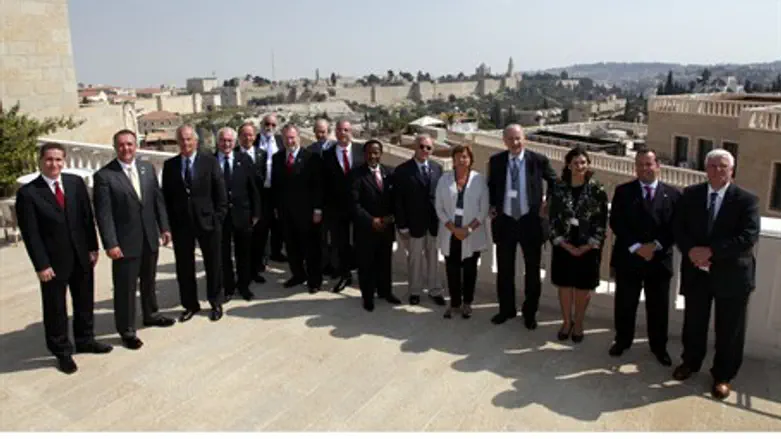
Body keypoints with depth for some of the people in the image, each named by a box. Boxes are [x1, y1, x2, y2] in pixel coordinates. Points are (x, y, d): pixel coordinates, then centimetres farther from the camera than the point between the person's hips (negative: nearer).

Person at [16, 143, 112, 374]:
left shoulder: (76, 183, 1)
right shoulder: (27, 193, -10)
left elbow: (87, 217, 4)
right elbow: (30, 233, -10)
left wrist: (93, 247, 1)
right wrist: (41, 264, -13)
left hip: (82, 257, 4)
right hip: (53, 261, -4)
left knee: (85, 302, 18)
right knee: (55, 309, 10)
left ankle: (85, 340, 37)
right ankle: (62, 352, 26)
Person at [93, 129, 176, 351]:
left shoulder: (148, 168, 4)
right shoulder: (104, 176, -12)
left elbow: (158, 200, 8)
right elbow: (103, 214, -14)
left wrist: (164, 227, 5)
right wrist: (110, 244, -18)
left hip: (150, 237, 5)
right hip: (125, 241, -5)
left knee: (149, 281, 21)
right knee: (125, 288, 5)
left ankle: (150, 315, 41)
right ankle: (127, 330, 19)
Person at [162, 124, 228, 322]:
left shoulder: (210, 161, -4)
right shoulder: (169, 165, 3)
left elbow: (220, 193, -3)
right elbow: (166, 196, 5)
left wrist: (218, 219, -8)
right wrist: (170, 222, -2)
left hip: (207, 221, -2)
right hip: (181, 224, 2)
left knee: (213, 265, 10)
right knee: (184, 267, 9)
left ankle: (216, 303, 26)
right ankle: (190, 305, 25)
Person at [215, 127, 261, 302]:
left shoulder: (244, 159, 1)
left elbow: (253, 188, 1)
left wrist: (255, 212, -1)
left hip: (242, 213, 1)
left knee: (244, 253, 12)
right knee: (223, 254, 11)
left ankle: (244, 286, 28)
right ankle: (228, 287, 26)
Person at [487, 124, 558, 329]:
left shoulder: (538, 160, -6)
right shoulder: (496, 161, 0)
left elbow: (554, 181, 9)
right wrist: (492, 206, 3)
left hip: (530, 221, -2)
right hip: (504, 221, 2)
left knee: (532, 270, 10)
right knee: (505, 270, 12)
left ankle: (530, 312, 26)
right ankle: (506, 309, 30)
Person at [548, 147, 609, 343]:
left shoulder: (597, 190, -7)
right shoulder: (559, 189, -2)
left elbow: (602, 222, -6)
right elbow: (553, 219, -2)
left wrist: (587, 246, -12)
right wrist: (566, 245, -9)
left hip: (588, 248, -1)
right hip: (563, 246, 2)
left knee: (583, 287, 10)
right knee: (564, 285, 11)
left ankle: (578, 323, 28)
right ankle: (566, 321, 29)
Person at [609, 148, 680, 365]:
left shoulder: (673, 194, 3)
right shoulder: (623, 191, 1)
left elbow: (676, 227, -1)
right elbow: (616, 223, -7)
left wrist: (655, 246, -14)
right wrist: (636, 247, -16)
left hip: (660, 259, 1)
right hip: (628, 257, 0)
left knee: (658, 307, 11)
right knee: (625, 304, 11)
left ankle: (659, 346, 29)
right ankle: (622, 341, 30)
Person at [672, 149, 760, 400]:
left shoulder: (747, 200, -7)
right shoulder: (690, 195, 3)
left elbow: (749, 237, -17)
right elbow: (678, 228, 1)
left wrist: (711, 251, -23)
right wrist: (690, 250, -18)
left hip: (731, 274, -2)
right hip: (696, 271, 2)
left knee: (729, 330, 9)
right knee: (693, 323, 16)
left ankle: (722, 376, 27)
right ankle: (690, 362, 38)